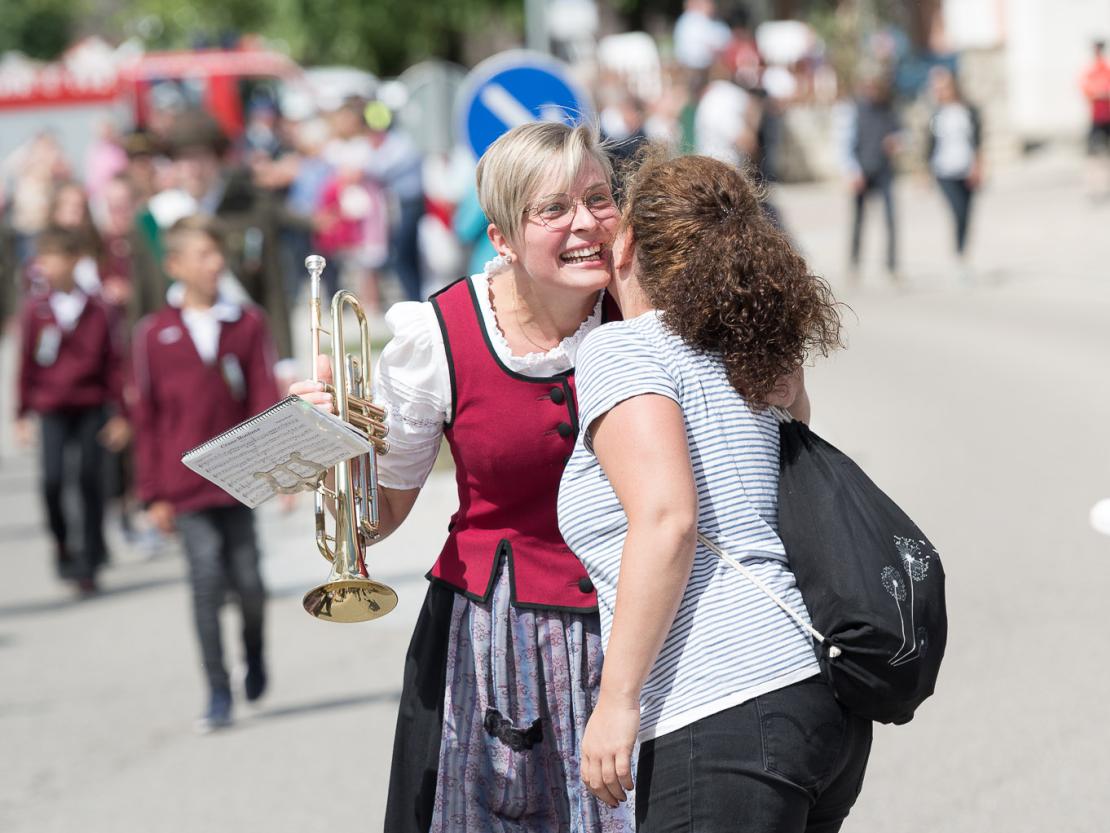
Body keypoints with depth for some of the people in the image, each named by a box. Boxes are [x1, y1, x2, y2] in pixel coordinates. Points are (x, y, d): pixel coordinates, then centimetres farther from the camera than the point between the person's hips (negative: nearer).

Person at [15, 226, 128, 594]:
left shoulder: (95, 309, 0)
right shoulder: (35, 309, -1)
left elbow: (112, 362, 5)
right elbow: (26, 362, 4)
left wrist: (119, 413, 5)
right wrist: (22, 414, 4)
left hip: (91, 407, 1)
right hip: (52, 408, -1)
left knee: (90, 480, 0)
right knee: (52, 478, -13)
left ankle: (89, 564, 11)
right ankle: (61, 543, 14)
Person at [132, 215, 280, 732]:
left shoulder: (247, 325, 1)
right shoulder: (154, 334, 0)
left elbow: (265, 400, 0)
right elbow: (147, 419, 4)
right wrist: (154, 494, 3)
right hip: (186, 485, -1)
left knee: (248, 582, 5)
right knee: (206, 581, -6)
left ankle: (254, 654, 35)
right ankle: (218, 694, 3)